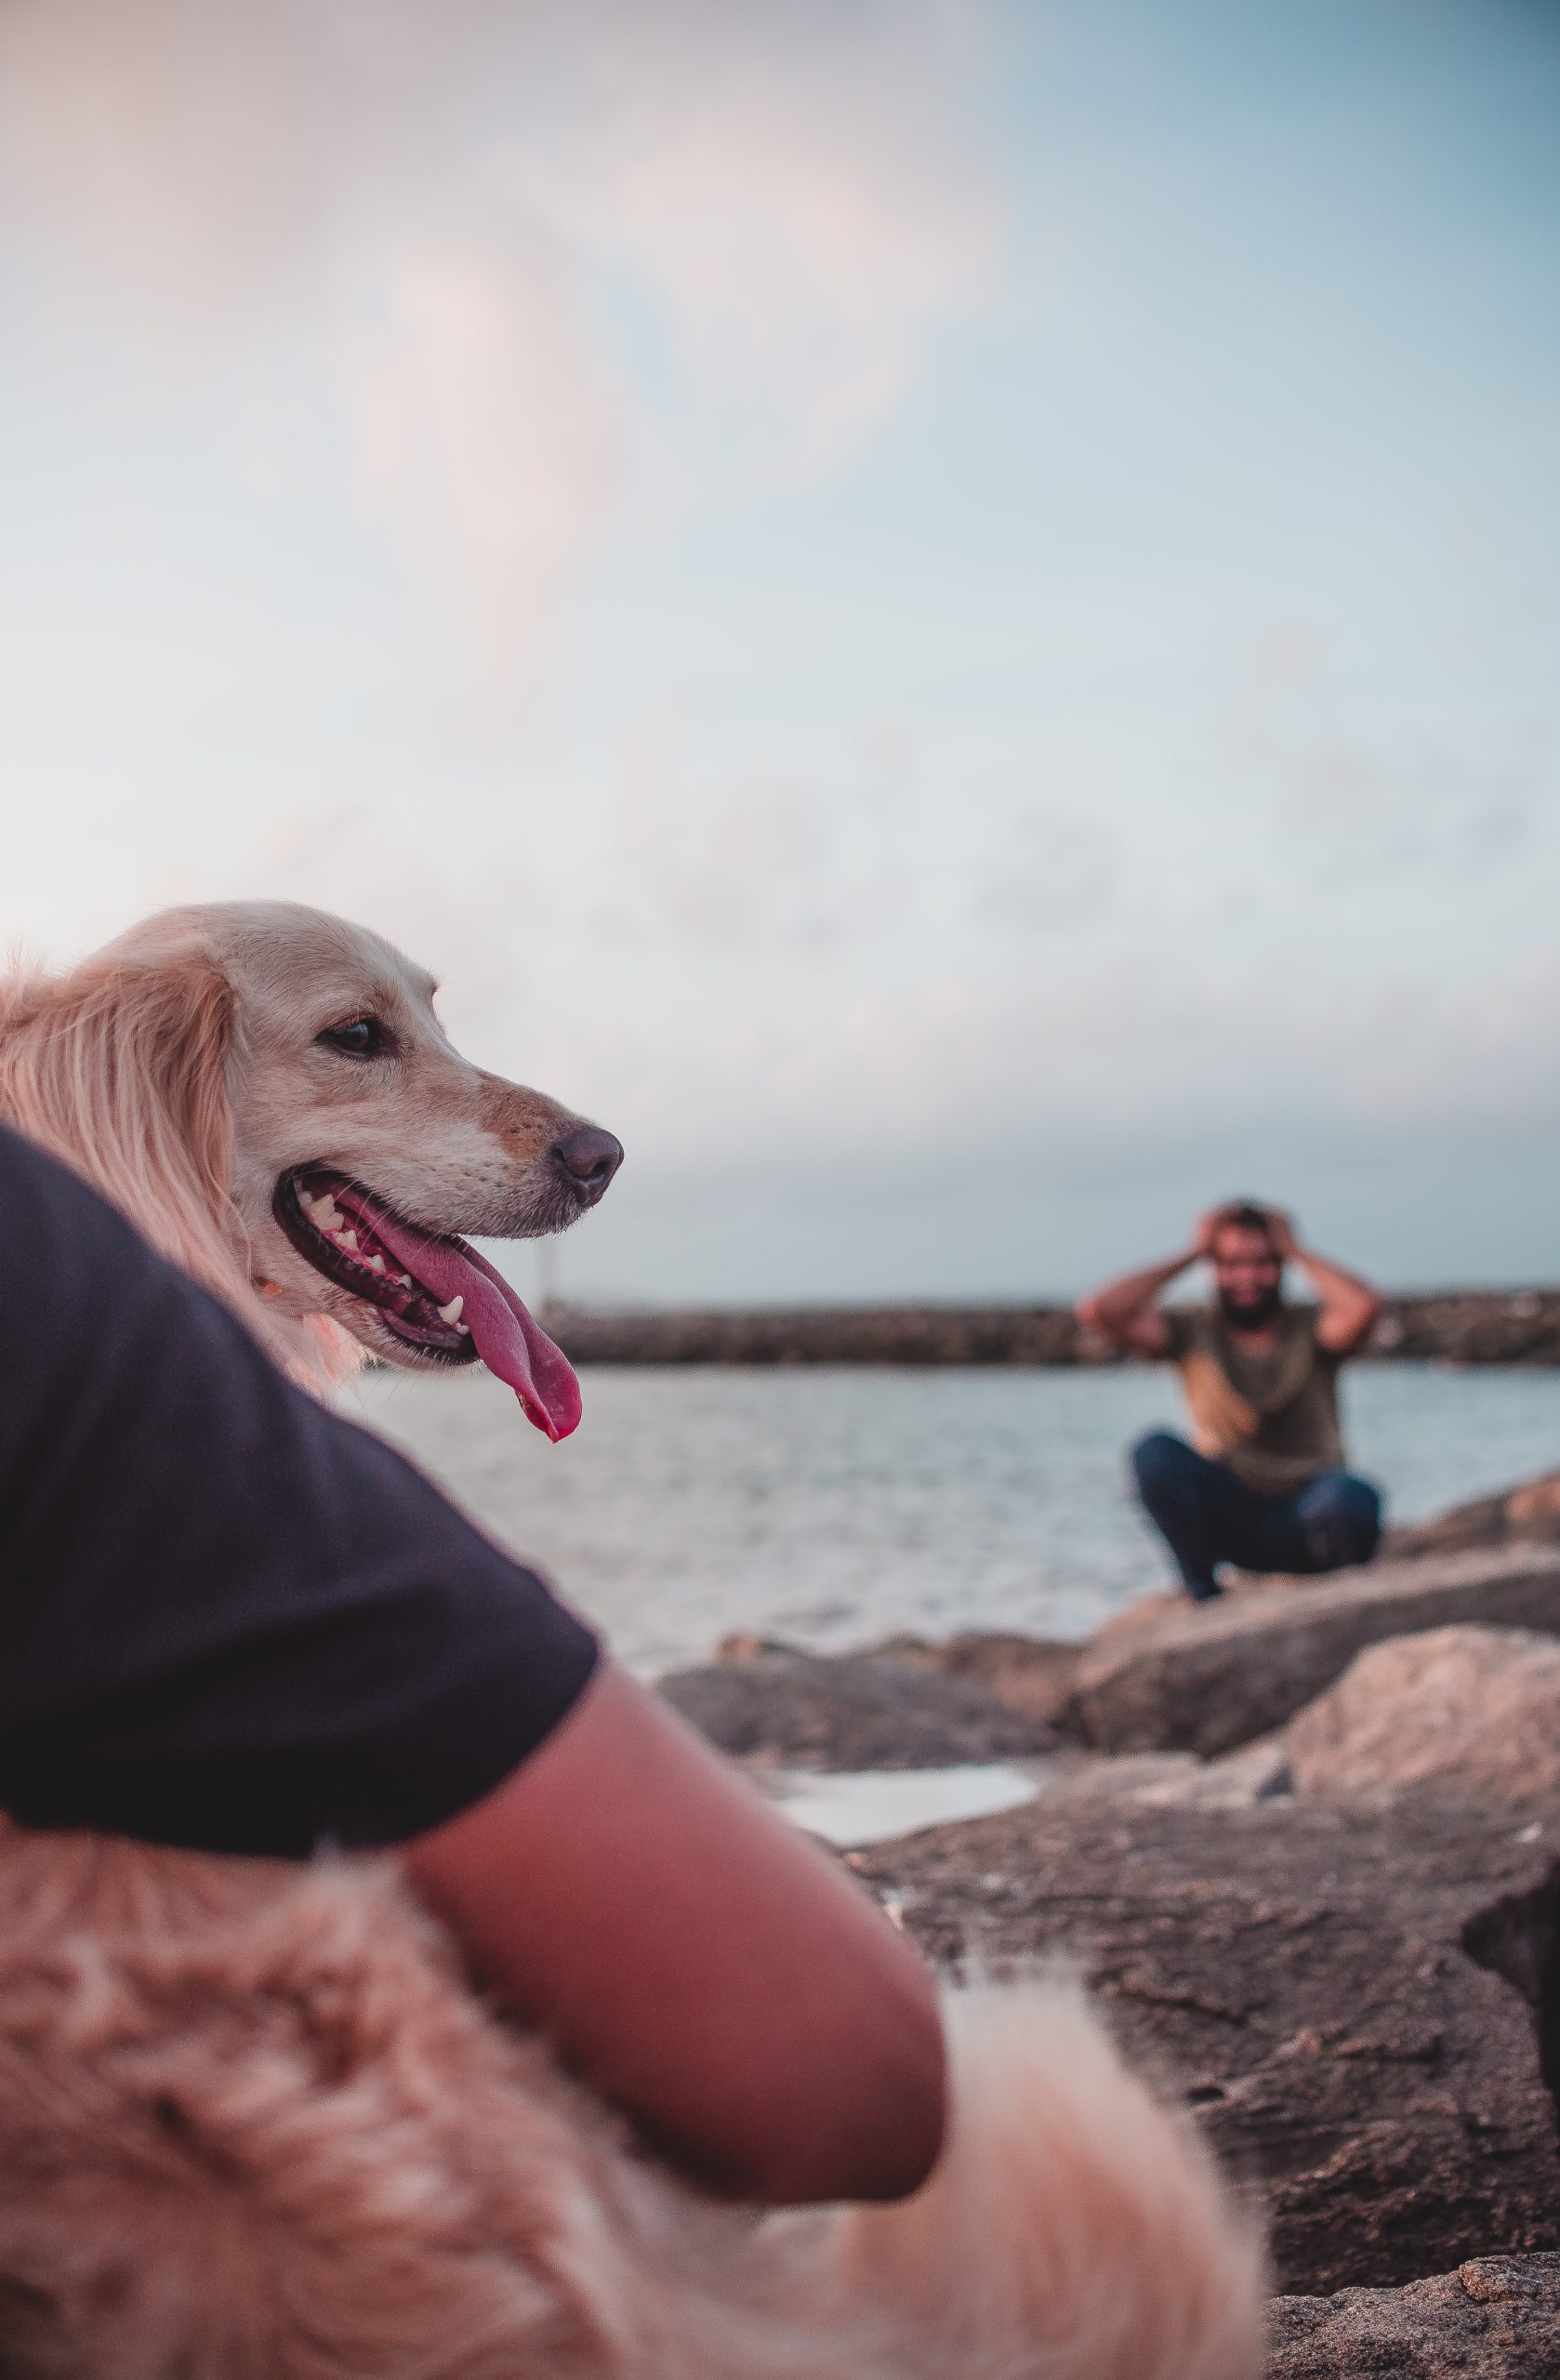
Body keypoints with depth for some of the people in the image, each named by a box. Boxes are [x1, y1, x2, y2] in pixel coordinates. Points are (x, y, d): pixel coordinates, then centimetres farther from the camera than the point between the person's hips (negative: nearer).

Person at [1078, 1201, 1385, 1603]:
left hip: (1305, 1520, -1)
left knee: (1352, 1497, -35)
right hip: (1232, 1518, 1)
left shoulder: (1309, 1329, 1)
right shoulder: (1194, 1331, 3)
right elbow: (1098, 1312, -12)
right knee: (1156, 1452, -26)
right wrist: (1192, 1254, -3)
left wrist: (1294, 1249, -7)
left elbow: (1363, 1306, -23)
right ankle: (1202, 1592, -13)